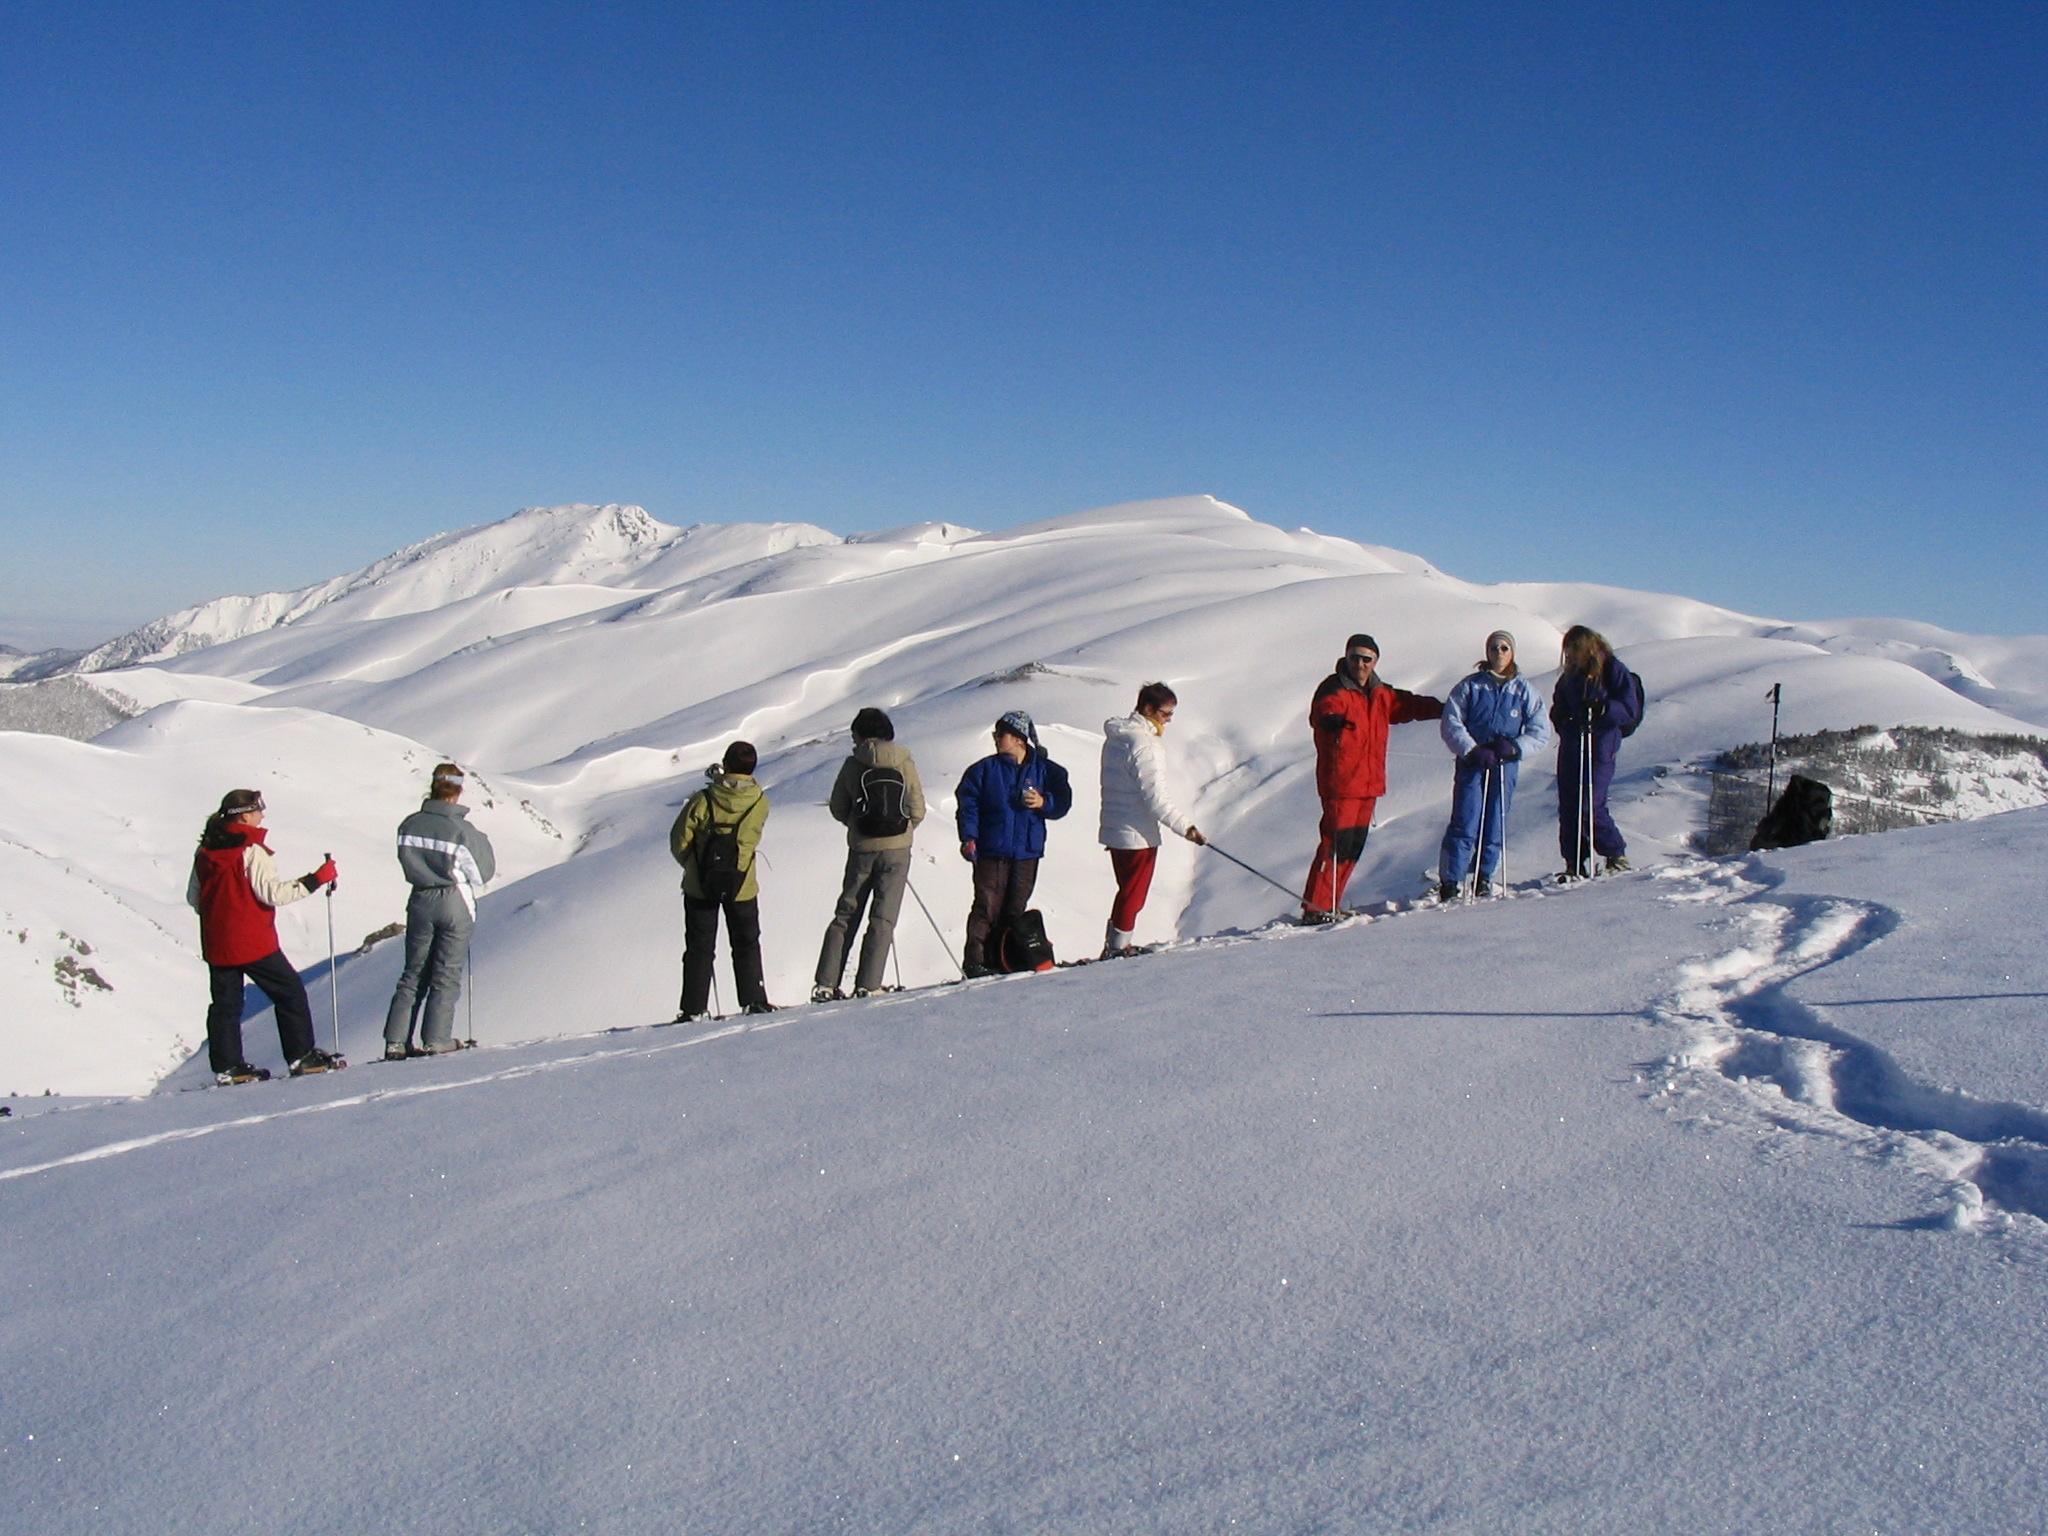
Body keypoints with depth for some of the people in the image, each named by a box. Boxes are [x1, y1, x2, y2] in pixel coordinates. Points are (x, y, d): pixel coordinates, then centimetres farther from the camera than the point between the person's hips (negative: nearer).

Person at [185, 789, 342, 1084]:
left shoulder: (204, 851, 6)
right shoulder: (252, 851, -15)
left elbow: (193, 897, 13)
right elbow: (273, 893, -20)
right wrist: (316, 879, -16)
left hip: (216, 944, 7)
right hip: (253, 943, -7)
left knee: (225, 1003, 13)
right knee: (290, 992, 4)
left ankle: (226, 1066, 12)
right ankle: (301, 1057, 5)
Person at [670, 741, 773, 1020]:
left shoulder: (702, 800, -13)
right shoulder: (759, 802, -9)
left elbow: (679, 841, -7)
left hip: (700, 885, -1)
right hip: (742, 887, 1)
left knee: (699, 947, 9)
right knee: (746, 944, 17)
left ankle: (694, 1008, 7)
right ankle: (753, 1000, 15)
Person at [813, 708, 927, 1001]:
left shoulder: (853, 764, -2)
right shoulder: (904, 763, -3)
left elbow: (837, 808, 4)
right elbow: (918, 810, -3)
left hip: (861, 849, 1)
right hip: (897, 849, -1)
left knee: (846, 915, 10)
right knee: (883, 918, 4)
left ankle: (825, 984, 6)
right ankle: (867, 985, -4)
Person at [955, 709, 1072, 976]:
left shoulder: (1044, 769, 6)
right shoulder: (984, 769, 3)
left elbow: (1063, 801, 8)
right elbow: (968, 804, 0)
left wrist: (1043, 803, -12)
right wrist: (968, 837, -12)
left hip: (1027, 853, 2)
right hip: (990, 851, -2)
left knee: (1015, 909, 7)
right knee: (987, 907, -9)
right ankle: (974, 960, -8)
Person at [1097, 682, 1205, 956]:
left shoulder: (1114, 738, 9)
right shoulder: (1144, 745, -21)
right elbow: (1155, 800, -23)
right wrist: (1186, 826, -19)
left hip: (1114, 831, 9)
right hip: (1138, 835, -9)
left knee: (1128, 892, 19)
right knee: (1133, 896, 2)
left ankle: (1114, 947, 24)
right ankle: (1117, 949, 7)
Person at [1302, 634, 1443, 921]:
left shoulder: (1379, 694, 14)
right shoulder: (1333, 691, -10)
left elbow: (1407, 704, 30)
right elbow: (1323, 712, -31)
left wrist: (1442, 709, 31)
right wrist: (1332, 719, -54)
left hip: (1369, 784, 8)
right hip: (1340, 784, -8)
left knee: (1353, 848, 9)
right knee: (1335, 845, -12)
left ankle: (1330, 905, 17)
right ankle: (1315, 908, -8)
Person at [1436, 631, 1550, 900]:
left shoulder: (1524, 690, 8)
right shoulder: (1470, 686, 3)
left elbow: (1541, 732, 7)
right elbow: (1450, 723, -1)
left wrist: (1515, 747, -10)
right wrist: (1473, 750, -13)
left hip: (1505, 765, 2)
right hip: (1471, 764, -2)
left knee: (1496, 825, 4)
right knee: (1464, 824, -10)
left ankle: (1484, 878, 18)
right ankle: (1449, 881, -6)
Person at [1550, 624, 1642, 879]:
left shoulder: (1613, 671, -5)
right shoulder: (1570, 675, 14)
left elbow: (1630, 710, -10)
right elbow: (1559, 707, 28)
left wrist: (1600, 708, -24)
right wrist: (1562, 718, 7)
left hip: (1600, 746, -6)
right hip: (1570, 747, 7)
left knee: (1590, 807, -12)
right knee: (1568, 806, 2)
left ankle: (1617, 856, 6)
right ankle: (1574, 866, 8)